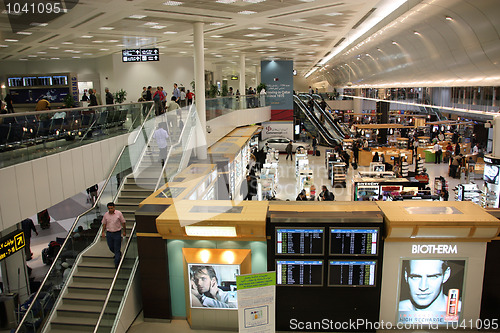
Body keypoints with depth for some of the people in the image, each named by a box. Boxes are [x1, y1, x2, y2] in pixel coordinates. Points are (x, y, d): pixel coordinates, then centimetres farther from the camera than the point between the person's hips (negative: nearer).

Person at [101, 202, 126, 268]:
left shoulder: (119, 213, -9)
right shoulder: (106, 215, 0)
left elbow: (123, 222, -2)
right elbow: (104, 224, 11)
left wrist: (124, 231, 1)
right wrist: (103, 232, 6)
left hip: (117, 233, -3)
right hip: (109, 233, 4)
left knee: (117, 249, -2)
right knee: (111, 247, 14)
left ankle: (117, 264, 6)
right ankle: (119, 254, 45)